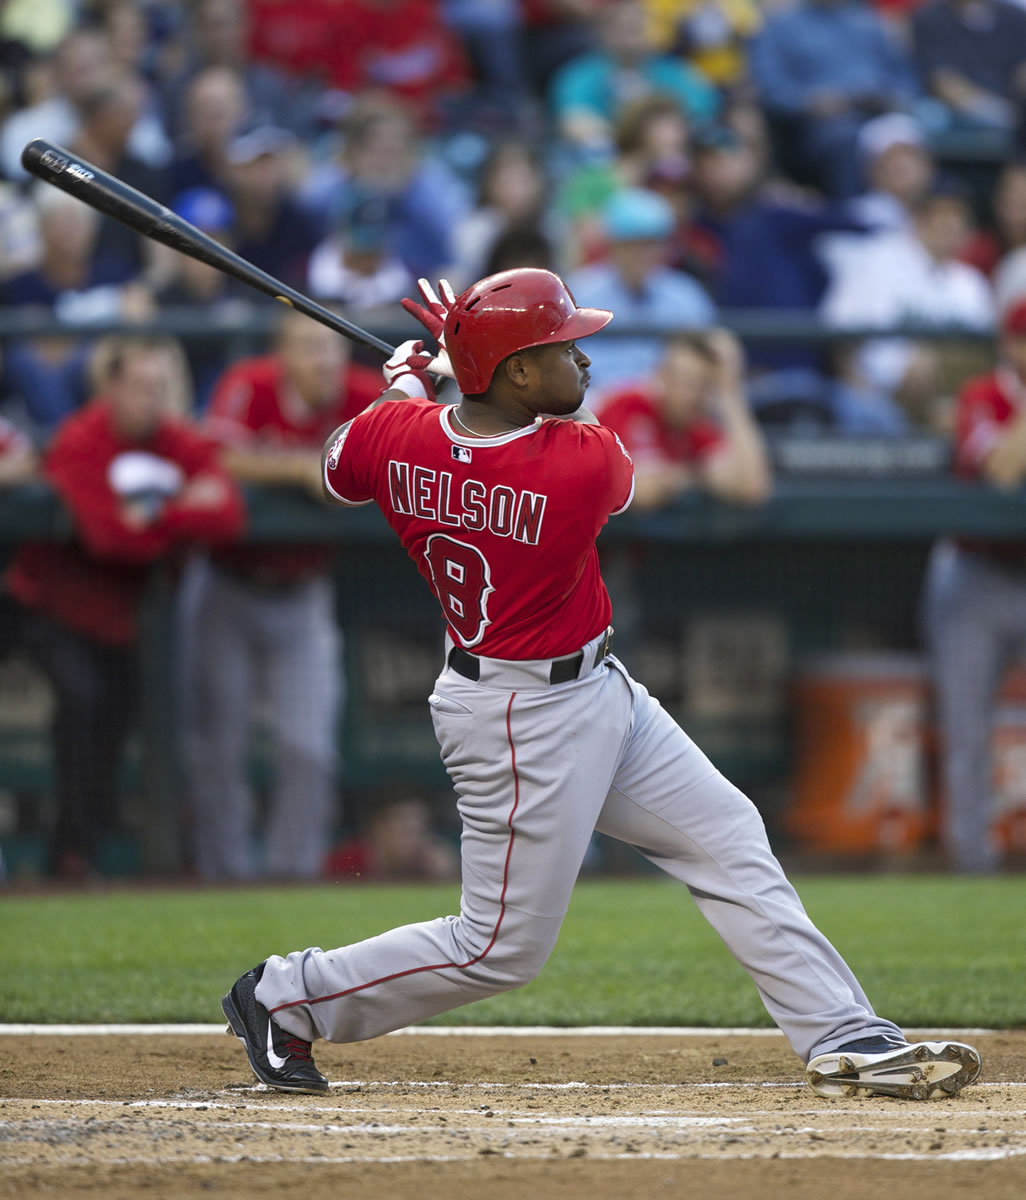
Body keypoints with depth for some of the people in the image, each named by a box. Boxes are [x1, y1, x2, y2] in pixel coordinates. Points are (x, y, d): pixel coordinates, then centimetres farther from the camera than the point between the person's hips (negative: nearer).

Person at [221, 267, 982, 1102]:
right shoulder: (588, 462, -27)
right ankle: (284, 997, 17)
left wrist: (405, 387, 23)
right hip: (526, 724, -9)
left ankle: (845, 1039, 12)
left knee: (729, 839, 10)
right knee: (504, 947, 4)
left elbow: (339, 474, 12)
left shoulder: (395, 436, -10)